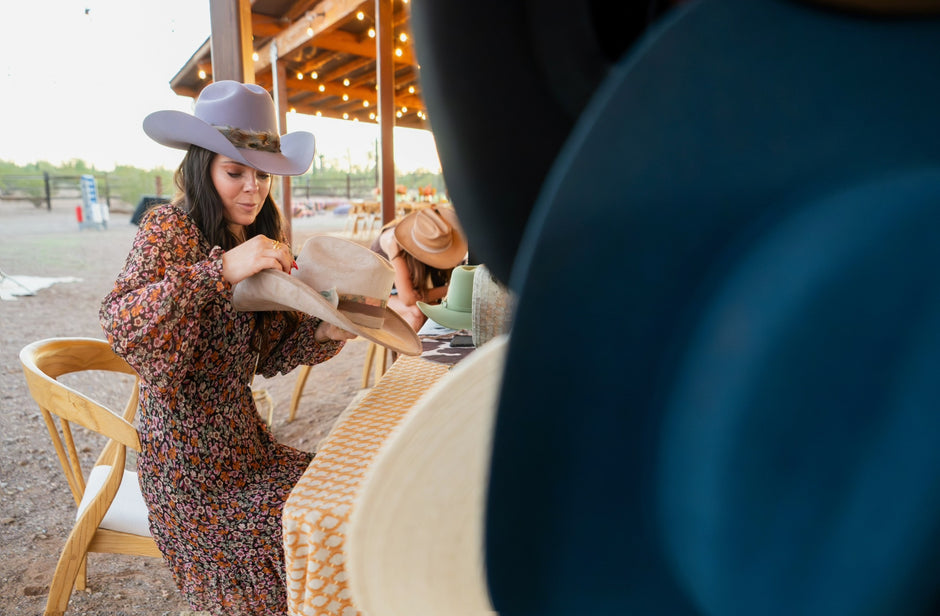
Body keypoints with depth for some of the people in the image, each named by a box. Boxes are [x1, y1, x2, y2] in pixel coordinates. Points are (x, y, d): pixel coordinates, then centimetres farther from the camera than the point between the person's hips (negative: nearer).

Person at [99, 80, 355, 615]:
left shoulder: (261, 238, 8)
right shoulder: (170, 229, -12)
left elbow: (267, 350, 6)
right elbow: (120, 326, -28)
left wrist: (325, 332, -13)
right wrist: (221, 270, -38)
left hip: (243, 439, 6)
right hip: (189, 456, -6)